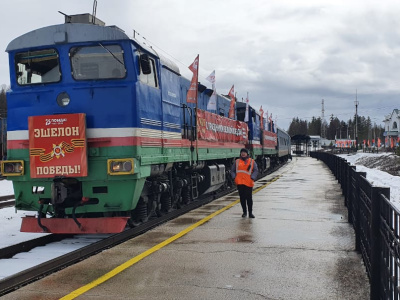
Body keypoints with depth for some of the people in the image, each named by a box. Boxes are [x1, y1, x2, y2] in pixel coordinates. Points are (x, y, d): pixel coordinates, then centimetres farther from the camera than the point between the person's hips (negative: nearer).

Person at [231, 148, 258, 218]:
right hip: (239, 182, 1)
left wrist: (252, 178, -13)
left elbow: (256, 170, 2)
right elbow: (232, 170, 13)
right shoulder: (237, 161, 13)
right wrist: (234, 177, -4)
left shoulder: (252, 161, 9)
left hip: (248, 183, -1)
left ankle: (250, 212, 9)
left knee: (249, 198, 0)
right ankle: (244, 212, 15)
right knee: (242, 198, 3)